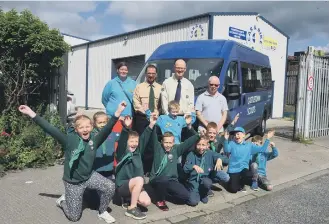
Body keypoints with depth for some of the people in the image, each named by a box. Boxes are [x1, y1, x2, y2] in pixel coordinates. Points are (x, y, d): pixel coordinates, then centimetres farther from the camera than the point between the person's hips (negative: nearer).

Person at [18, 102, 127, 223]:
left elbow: (107, 129, -24)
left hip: (90, 176, 3)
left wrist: (117, 112, -39)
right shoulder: (69, 139, -19)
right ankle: (63, 200, 40)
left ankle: (102, 212, 9)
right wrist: (31, 114, -34)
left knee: (110, 187, -20)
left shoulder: (94, 138, -11)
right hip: (73, 182, -3)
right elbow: (50, 129, -26)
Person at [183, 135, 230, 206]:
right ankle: (197, 193, 18)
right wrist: (194, 166, -38)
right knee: (193, 202, -20)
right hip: (194, 181, -1)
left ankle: (204, 194, 3)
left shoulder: (210, 153, -2)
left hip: (206, 178, 2)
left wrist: (219, 159, -42)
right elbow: (185, 168, -18)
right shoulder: (191, 154, -6)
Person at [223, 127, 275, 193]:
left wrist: (267, 139, -4)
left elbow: (262, 149, 4)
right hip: (233, 170, -2)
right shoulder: (232, 143, 1)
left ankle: (241, 185, 0)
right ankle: (237, 180, 23)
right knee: (233, 189, -14)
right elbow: (227, 150, -18)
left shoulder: (249, 145, 7)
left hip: (244, 168, 2)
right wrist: (226, 139, -33)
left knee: (246, 174, -35)